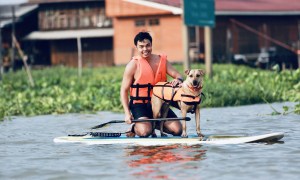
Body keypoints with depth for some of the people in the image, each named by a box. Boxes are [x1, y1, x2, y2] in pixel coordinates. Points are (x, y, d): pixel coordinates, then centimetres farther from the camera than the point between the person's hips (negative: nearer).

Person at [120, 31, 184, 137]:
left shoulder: (162, 60, 6)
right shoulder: (133, 65, -7)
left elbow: (178, 75, 5)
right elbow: (124, 90, -6)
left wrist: (178, 80, -23)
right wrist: (127, 113, -16)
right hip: (139, 104, -5)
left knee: (177, 130, -10)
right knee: (145, 132, -31)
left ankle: (155, 124, 18)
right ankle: (135, 128, 6)